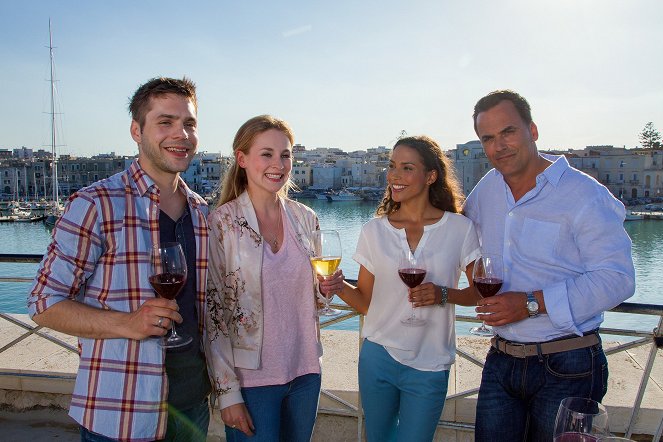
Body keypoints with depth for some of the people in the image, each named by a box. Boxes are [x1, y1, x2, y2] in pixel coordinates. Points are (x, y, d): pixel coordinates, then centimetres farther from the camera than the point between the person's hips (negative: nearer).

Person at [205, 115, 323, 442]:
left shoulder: (305, 218, 2)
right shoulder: (220, 223, -12)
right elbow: (213, 313, -11)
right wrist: (228, 392, -12)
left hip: (305, 371, 5)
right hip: (252, 378, -4)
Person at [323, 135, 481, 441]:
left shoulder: (460, 229, -8)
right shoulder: (374, 230, -2)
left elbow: (480, 292, 1)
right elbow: (365, 301, 2)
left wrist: (443, 295, -18)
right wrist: (339, 287, -17)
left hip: (429, 367, -2)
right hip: (378, 358, 2)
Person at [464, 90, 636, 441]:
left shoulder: (584, 194, -11)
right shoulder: (487, 189, 6)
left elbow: (616, 278, -17)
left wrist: (532, 303, -22)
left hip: (566, 369, -4)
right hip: (501, 362, 5)